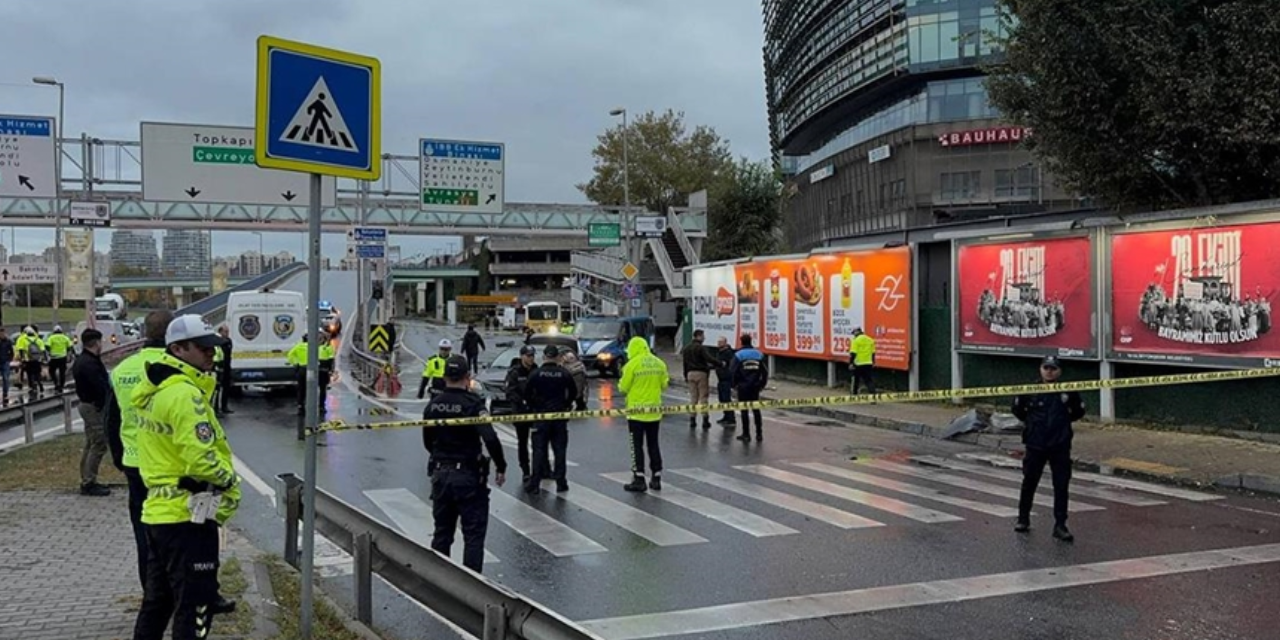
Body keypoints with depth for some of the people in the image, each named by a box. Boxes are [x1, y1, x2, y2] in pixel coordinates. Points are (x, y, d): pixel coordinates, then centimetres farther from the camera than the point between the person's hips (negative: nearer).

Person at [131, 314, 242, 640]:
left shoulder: (154, 390, 12)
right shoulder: (185, 394, -18)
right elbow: (200, 459, -23)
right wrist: (230, 479, -6)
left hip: (158, 511, 10)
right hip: (188, 515, -10)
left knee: (158, 599, 21)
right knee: (196, 603, -2)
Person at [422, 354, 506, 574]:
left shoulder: (433, 405, 3)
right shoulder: (473, 404, -16)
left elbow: (428, 442, 11)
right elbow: (490, 439, -25)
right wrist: (501, 467, -13)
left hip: (440, 475, 6)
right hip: (469, 476, -6)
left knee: (442, 533, 16)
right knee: (473, 535, 2)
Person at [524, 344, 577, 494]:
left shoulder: (535, 374, -7)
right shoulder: (565, 374, -2)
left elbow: (527, 394, -5)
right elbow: (573, 393, 4)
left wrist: (533, 407, 11)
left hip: (540, 415, -1)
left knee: (539, 450, 2)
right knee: (560, 449, 8)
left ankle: (534, 484, -1)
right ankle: (560, 482, 9)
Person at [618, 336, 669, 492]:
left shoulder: (632, 364, -13)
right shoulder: (659, 363, 1)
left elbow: (623, 387, -9)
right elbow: (664, 384, 7)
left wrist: (623, 381, 13)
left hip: (636, 411, -4)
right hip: (654, 411, 5)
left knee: (637, 446, 3)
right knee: (653, 445, 14)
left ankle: (639, 479, 1)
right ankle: (656, 478, 16)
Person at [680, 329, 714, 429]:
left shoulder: (686, 348, 11)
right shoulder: (701, 348, -13)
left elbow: (685, 362, 15)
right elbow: (709, 359, -23)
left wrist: (686, 375, 21)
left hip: (690, 373, 6)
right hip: (701, 373, -6)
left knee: (693, 397, 11)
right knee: (703, 397, -2)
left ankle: (692, 419, 11)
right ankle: (705, 419, -2)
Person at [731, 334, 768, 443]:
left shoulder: (738, 355, -6)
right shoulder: (758, 354, 6)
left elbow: (735, 372, -11)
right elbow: (765, 371, 5)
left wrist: (734, 385, 2)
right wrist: (762, 384, 15)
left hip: (743, 386, -3)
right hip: (755, 386, 4)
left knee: (744, 410, 3)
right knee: (756, 410, 11)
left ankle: (746, 434, 5)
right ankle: (759, 434, 12)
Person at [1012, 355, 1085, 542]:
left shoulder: (1067, 391, -3)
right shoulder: (1030, 390, -5)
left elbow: (1079, 411, 13)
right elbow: (1017, 409, 11)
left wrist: (1063, 420, 9)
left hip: (1060, 446, 0)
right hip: (1035, 444, 0)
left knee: (1061, 486, 0)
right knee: (1029, 482, 11)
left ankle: (1060, 525, 7)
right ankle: (1023, 519, 27)